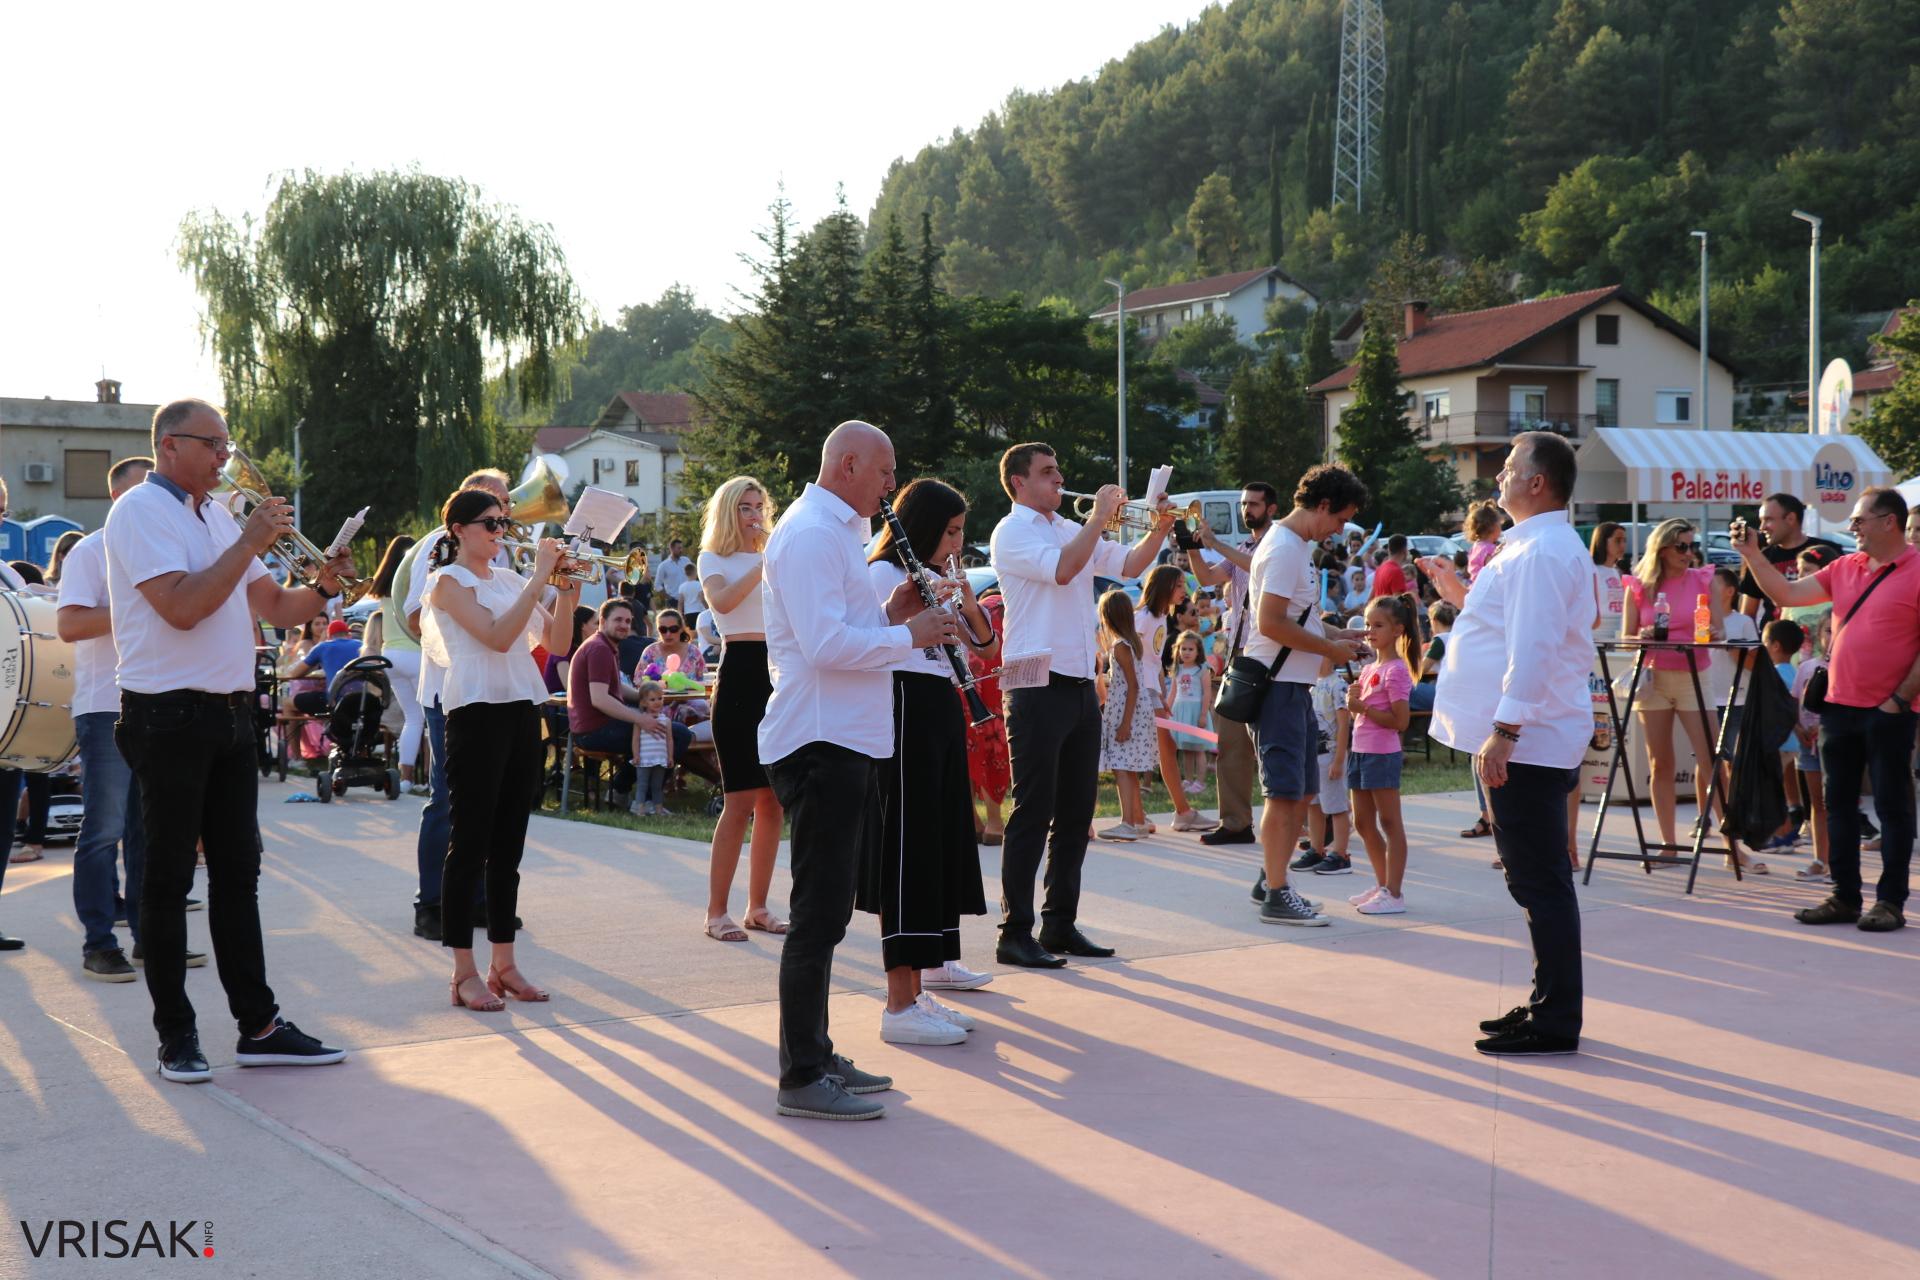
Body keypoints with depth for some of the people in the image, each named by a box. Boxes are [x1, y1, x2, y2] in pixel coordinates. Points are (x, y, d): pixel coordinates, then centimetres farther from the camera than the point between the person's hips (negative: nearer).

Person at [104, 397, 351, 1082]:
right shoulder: (141, 510, -9)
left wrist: (321, 588, -2)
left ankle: (258, 1025, 13)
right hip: (170, 716, -8)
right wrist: (250, 543, -18)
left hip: (230, 713, 8)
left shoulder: (218, 515, 16)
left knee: (238, 872, 9)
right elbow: (182, 608, -20)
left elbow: (274, 606, 17)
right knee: (169, 877, 1)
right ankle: (175, 1033, 8)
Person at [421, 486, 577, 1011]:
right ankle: (464, 973, -1)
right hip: (477, 710, -7)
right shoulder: (450, 580, -3)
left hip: (522, 709, 7)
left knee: (508, 845, 10)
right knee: (470, 843, -5)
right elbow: (498, 636, -18)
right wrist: (540, 578, -16)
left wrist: (566, 593, -3)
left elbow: (557, 643, 12)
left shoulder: (509, 579, 15)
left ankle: (503, 963, 15)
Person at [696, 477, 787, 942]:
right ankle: (716, 911, -3)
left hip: (779, 673, 5)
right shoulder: (714, 559, 5)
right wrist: (763, 565, -20)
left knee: (773, 801, 4)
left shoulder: (775, 557, 19)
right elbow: (722, 601, -18)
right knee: (741, 801, -9)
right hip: (741, 673, -5)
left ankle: (758, 907, 13)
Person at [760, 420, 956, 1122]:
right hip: (820, 743, -11)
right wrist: (908, 634, -14)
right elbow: (826, 644, -23)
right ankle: (802, 1078, -3)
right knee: (819, 913, -8)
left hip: (842, 743, 11)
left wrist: (888, 614, 9)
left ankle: (815, 1056, 25)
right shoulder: (810, 532, -13)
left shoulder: (833, 531, 21)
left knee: (826, 910, 16)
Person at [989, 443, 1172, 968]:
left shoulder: (1070, 530, 18)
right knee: (1033, 813, -7)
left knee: (1076, 812, 10)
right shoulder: (1011, 532, -5)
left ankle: (1061, 924, 17)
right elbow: (1062, 569, -20)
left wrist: (1158, 529, -1)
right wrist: (1100, 518, -14)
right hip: (1038, 685, -8)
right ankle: (1015, 934, -3)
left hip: (1080, 685, 8)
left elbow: (1129, 564, 15)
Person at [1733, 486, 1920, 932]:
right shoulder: (1845, 568, 11)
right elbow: (1787, 594, 10)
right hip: (1840, 706, 7)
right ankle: (1845, 898, 19)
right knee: (1839, 805, 10)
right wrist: (1752, 555, 1)